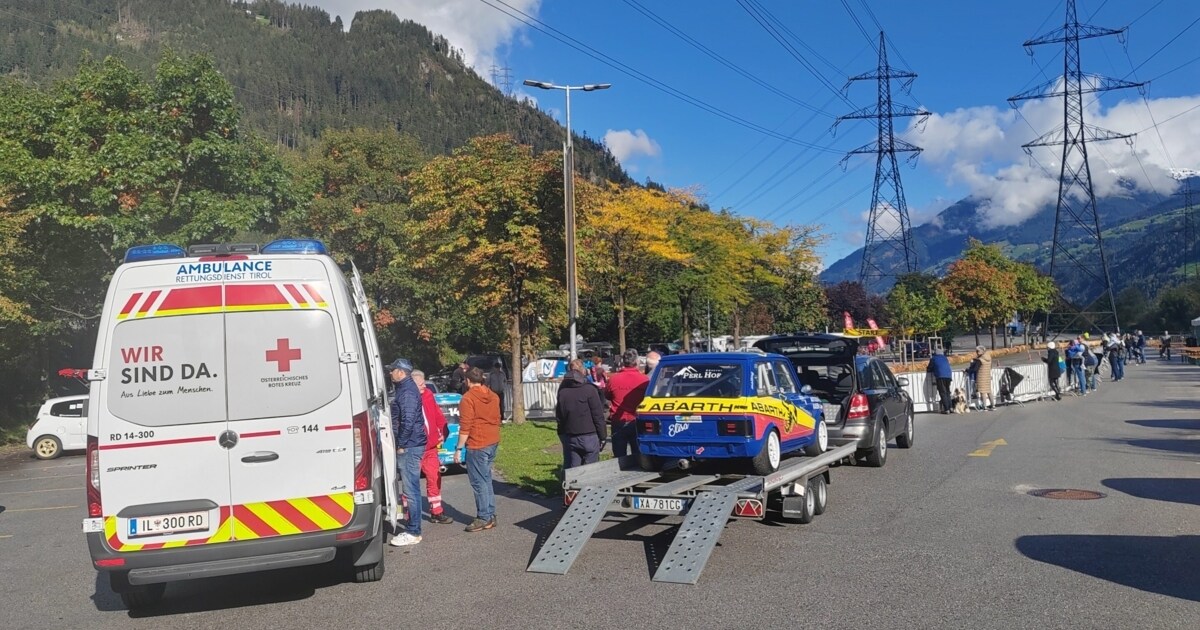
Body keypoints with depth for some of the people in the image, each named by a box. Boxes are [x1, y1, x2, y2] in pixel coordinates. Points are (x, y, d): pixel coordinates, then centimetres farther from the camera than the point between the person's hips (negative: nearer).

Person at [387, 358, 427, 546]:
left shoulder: (407, 392, -15)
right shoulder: (404, 389, 17)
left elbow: (408, 421, -23)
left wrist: (401, 445, -17)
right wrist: (400, 444, 20)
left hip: (409, 447, -11)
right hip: (409, 446, 11)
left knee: (411, 490, -6)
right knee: (410, 489, 16)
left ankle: (413, 532, -2)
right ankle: (411, 528, 24)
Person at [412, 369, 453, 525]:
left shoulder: (428, 394, 5)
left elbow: (438, 414, 11)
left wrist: (443, 432, 2)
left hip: (431, 447, 7)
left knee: (434, 478, 15)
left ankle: (436, 512, 27)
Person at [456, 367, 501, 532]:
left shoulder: (468, 398, -12)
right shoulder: (493, 396, 11)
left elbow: (465, 427, -15)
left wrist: (459, 449, -11)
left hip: (477, 445, -8)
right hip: (493, 442, 8)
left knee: (479, 482, -2)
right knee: (486, 480, 15)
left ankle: (484, 518, 1)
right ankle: (491, 515, 17)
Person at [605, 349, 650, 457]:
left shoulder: (613, 379, -10)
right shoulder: (644, 380, -11)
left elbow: (607, 396, 8)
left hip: (618, 423, 0)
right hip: (637, 423, 0)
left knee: (619, 457, 7)